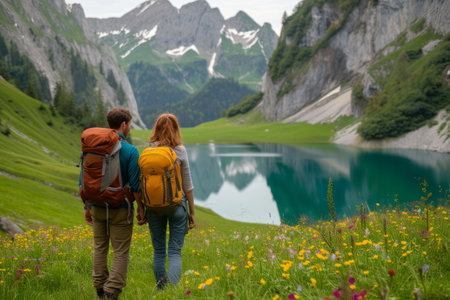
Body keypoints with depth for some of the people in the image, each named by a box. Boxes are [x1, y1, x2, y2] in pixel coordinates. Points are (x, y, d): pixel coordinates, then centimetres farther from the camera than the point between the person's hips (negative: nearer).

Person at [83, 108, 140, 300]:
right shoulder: (130, 151, -14)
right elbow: (135, 186, -15)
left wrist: (87, 207, 14)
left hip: (98, 207, 5)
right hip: (120, 209, -5)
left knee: (100, 248, 18)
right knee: (121, 253, 4)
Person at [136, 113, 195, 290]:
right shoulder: (180, 151, -6)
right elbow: (187, 185, -1)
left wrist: (140, 209, 9)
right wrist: (192, 212, 7)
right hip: (176, 204, -2)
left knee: (158, 251, 14)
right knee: (175, 252, 2)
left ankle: (161, 290, 23)